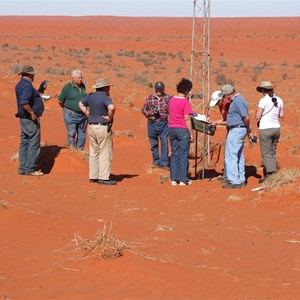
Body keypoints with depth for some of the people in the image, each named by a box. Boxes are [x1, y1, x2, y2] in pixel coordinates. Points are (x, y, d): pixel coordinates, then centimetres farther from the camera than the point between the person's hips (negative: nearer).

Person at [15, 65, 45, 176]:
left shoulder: (20, 85, 13)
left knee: (24, 143, 12)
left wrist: (39, 91, 18)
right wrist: (32, 113, -22)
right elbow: (24, 102, -30)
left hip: (24, 118, 10)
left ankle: (22, 168, 15)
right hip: (31, 119, -10)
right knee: (34, 143, -6)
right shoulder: (27, 85, -18)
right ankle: (30, 169, -6)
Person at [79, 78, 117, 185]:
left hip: (92, 127, 8)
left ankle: (93, 176, 16)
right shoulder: (104, 97, -15)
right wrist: (110, 117, -16)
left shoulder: (91, 96, 10)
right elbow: (111, 107, -33)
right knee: (105, 153, -3)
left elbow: (81, 104, 26)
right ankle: (103, 177, -6)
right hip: (103, 128, -8)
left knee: (94, 152, 13)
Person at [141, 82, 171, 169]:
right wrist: (150, 113, -7)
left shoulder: (168, 98, 2)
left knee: (164, 143, -8)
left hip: (164, 123, -3)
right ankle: (156, 161, 22)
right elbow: (143, 109, 10)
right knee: (154, 144, 9)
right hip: (152, 123, 3)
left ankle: (164, 163, -5)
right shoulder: (150, 98, 9)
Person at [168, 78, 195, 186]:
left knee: (174, 155, 11)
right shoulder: (185, 102, -14)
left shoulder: (172, 100, 6)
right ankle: (183, 180, 4)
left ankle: (174, 179, 12)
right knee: (183, 155, 1)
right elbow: (187, 119, -15)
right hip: (182, 129, -6)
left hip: (172, 128, 6)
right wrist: (191, 134, -10)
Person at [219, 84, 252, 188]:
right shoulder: (236, 100, 13)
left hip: (236, 130, -11)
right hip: (236, 130, 11)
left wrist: (248, 130, -7)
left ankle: (234, 181, -9)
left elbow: (246, 118, -22)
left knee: (231, 156, -9)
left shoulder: (238, 101, -19)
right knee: (239, 156, 16)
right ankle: (241, 180, 22)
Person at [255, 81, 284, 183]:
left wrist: (257, 112, 8)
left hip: (265, 129, -6)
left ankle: (268, 177, -1)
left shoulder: (263, 100, -13)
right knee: (272, 153, 17)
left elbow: (257, 117, -13)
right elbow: (281, 115, 12)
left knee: (266, 154, 0)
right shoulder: (279, 100, 5)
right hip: (276, 128, 6)